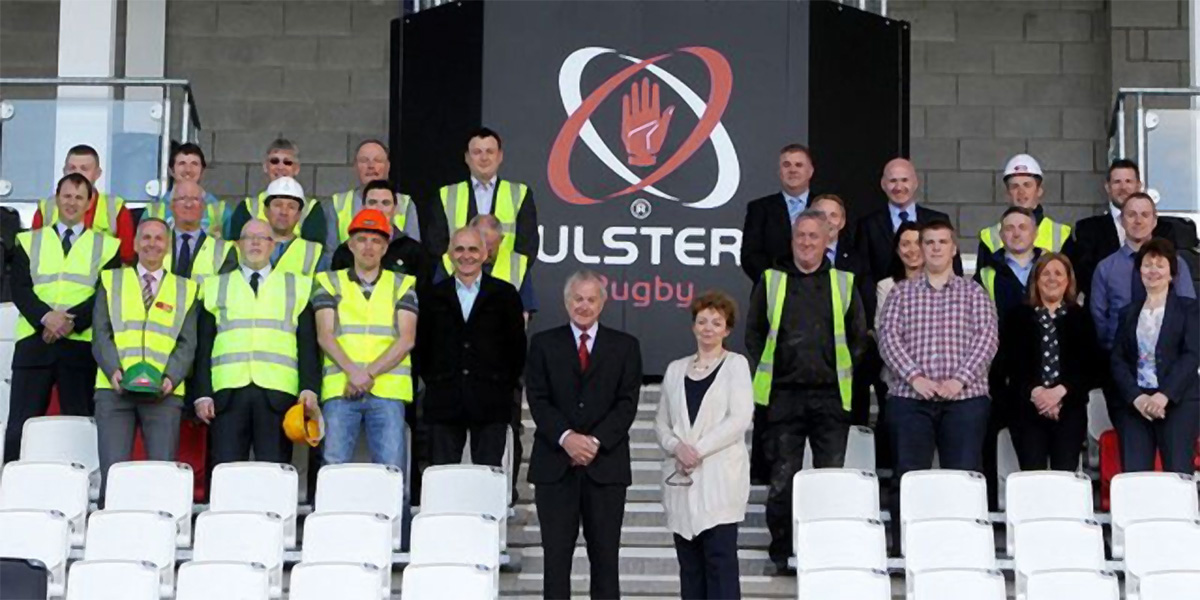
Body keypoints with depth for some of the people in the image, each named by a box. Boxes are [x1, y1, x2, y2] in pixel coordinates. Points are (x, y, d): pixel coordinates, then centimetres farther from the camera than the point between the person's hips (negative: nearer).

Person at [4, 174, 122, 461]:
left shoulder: (106, 246, 11)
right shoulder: (29, 242, 14)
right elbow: (19, 288, 3)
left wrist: (72, 320, -15)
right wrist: (45, 317, -16)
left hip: (82, 344, -1)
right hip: (34, 342, 1)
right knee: (20, 425, -1)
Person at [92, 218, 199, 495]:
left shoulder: (186, 289, 14)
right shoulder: (111, 281, 15)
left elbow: (187, 343, 7)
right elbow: (101, 335, 6)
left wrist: (170, 377, -11)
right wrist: (114, 371, -11)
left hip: (164, 392, 0)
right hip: (114, 389, 0)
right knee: (113, 470, -6)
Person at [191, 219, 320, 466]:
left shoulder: (296, 286, 14)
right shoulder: (216, 286, 17)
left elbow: (308, 344, 8)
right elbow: (204, 346, 12)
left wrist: (309, 388, -5)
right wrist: (202, 393, 1)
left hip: (277, 394, -1)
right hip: (228, 393, 1)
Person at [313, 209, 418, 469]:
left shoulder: (403, 285, 14)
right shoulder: (329, 282, 14)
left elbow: (406, 339, 3)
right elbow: (325, 336, 3)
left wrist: (370, 373, -10)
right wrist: (353, 371, -14)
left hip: (388, 390, 0)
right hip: (339, 389, 0)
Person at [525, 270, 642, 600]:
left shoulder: (625, 346, 8)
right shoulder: (544, 344, 9)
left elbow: (627, 402, 1)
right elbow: (538, 400, 1)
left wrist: (596, 441, -12)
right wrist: (566, 437, -14)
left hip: (605, 463, 0)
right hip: (555, 464, 0)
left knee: (605, 556, 2)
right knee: (556, 554, 1)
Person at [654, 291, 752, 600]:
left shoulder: (736, 365, 5)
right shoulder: (676, 369, 17)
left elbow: (740, 418, -6)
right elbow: (661, 422, 13)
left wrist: (698, 450, -11)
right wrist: (677, 447, -7)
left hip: (720, 480, -4)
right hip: (682, 479, 4)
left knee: (720, 559, -10)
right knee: (689, 562, 4)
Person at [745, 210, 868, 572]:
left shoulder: (844, 283, 10)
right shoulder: (771, 281, 9)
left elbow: (859, 337, 14)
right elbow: (754, 332, 12)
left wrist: (844, 373, 5)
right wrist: (767, 374, 5)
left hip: (831, 396, 0)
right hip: (784, 395, 0)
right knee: (782, 479, 0)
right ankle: (782, 553, 10)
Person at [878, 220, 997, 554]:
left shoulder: (974, 294, 13)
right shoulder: (901, 293, 14)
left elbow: (986, 339, 1)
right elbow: (888, 338, 3)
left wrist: (960, 379, -13)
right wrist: (915, 377, -12)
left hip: (965, 398, 0)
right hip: (910, 398, 0)